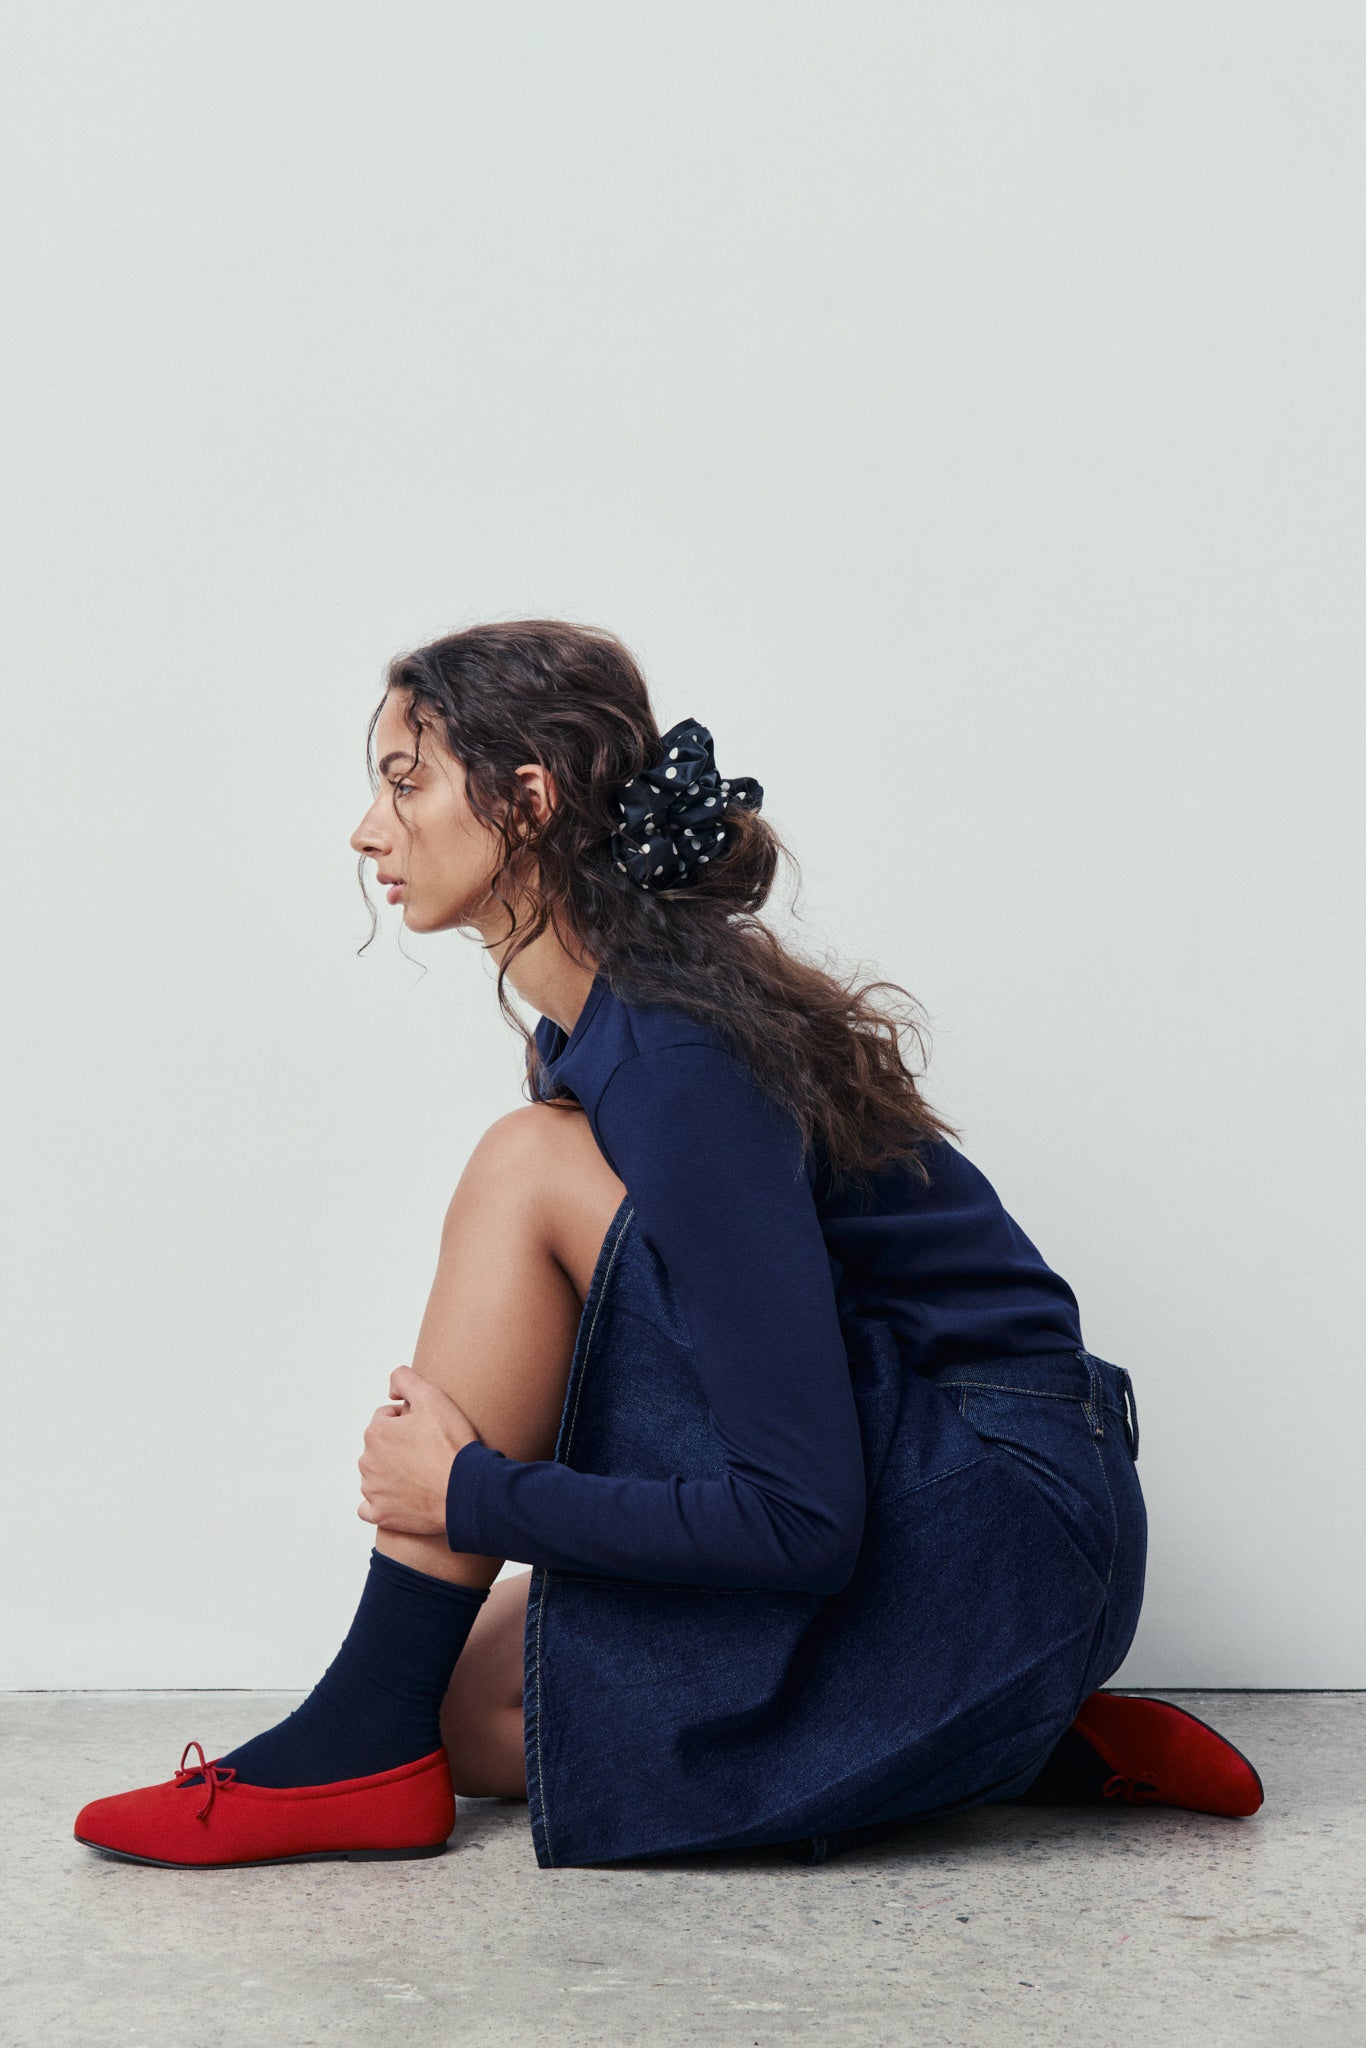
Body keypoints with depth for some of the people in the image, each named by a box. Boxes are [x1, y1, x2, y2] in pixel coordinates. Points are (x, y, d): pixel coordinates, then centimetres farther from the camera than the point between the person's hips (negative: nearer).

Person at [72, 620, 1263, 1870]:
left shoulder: (676, 1064, -24)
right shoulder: (595, 1031, 6)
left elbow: (801, 1521, -26)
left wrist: (474, 1495, -18)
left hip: (999, 1538, -10)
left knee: (533, 1168, -18)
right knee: (470, 1704, 8)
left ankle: (365, 1743, -11)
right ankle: (1040, 1745, 7)